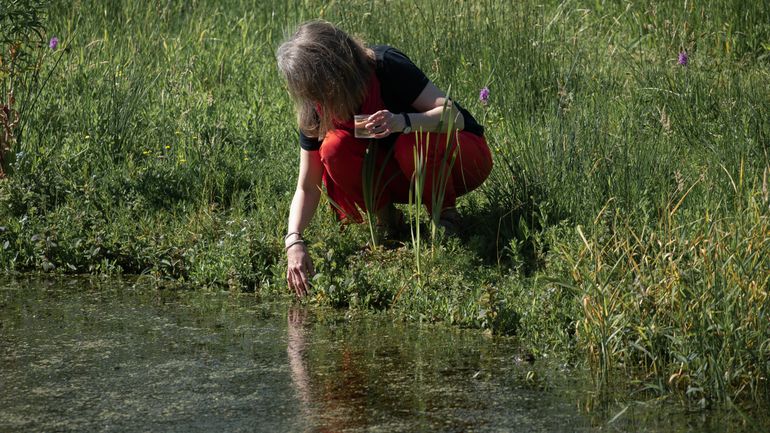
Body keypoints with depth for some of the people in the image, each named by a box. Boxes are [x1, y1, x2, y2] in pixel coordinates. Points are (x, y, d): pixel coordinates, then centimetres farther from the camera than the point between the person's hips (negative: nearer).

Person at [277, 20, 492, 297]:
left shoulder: (387, 67, -26)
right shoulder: (316, 109, -13)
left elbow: (455, 117, -29)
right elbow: (307, 188, -12)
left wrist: (403, 122, -47)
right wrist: (294, 241, -29)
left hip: (465, 157, -4)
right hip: (406, 179, 4)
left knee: (414, 143, -37)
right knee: (335, 149, -24)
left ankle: (445, 218, -11)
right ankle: (386, 219, -3)